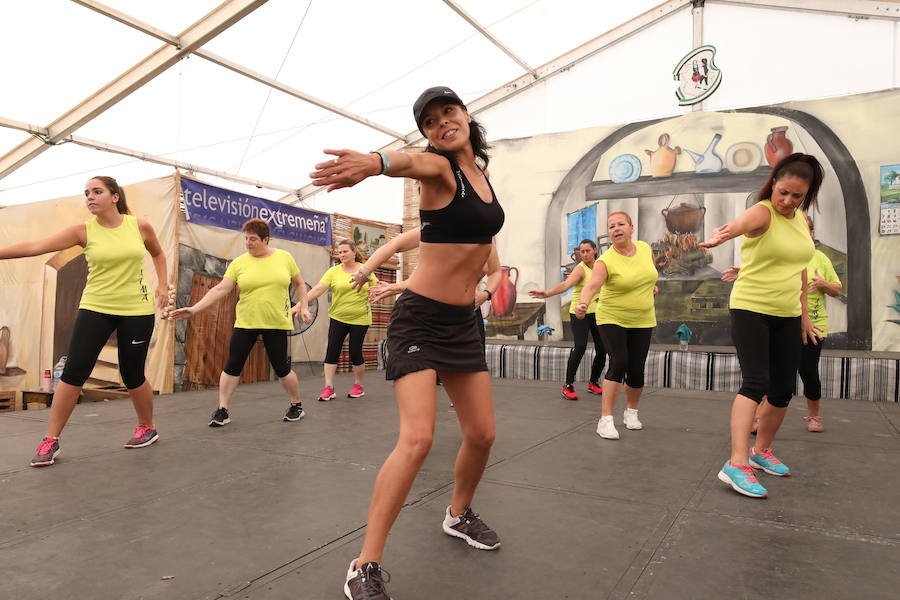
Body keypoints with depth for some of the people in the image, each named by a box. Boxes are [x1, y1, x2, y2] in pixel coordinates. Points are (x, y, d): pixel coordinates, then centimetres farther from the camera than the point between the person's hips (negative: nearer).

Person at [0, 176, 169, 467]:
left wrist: (162, 285, 6)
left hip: (137, 310, -1)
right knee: (73, 372, -5)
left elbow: (157, 253, 17)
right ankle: (51, 441, 8)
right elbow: (35, 247, -12)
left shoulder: (140, 226, -2)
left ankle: (147, 427, 28)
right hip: (95, 308, 1)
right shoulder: (84, 231, -4)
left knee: (132, 375, 5)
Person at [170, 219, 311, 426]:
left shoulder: (284, 257, 2)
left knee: (281, 368, 2)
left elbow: (299, 283, 13)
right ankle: (222, 411, 13)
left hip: (276, 323, -1)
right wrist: (194, 309, -14)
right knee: (232, 366, 0)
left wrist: (304, 306, 4)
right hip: (245, 323, 1)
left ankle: (297, 405, 23)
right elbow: (220, 289, -5)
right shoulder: (239, 263, 0)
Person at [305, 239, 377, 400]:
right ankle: (329, 388, 2)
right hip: (338, 318, 1)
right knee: (332, 351, -4)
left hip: (360, 319, -1)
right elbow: (318, 288, -11)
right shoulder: (334, 271, -1)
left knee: (355, 352, 2)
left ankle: (358, 386, 22)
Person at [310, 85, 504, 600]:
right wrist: (376, 162, -59)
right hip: (420, 319, -7)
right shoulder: (438, 167, -11)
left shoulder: (482, 173, 11)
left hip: (464, 321, 7)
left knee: (482, 434, 11)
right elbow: (412, 162, -37)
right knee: (418, 438, -18)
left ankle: (460, 514, 39)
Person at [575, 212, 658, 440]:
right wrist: (582, 303, -51)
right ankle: (605, 419, -13)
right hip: (612, 320, -4)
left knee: (636, 370, 3)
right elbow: (591, 285, -34)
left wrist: (652, 284, 21)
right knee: (618, 363, -19)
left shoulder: (645, 248, -1)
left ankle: (631, 411, 30)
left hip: (642, 321, 4)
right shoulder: (606, 261, -17)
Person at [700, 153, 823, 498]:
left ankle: (762, 451, 29)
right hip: (750, 310, -7)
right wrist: (724, 234, -61)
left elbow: (800, 268, 19)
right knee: (756, 383, -18)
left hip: (787, 316, 7)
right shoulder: (762, 212, -12)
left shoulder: (801, 219, 10)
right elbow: (742, 223, -38)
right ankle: (737, 464, -19)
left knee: (783, 391, 10)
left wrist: (804, 313, 19)